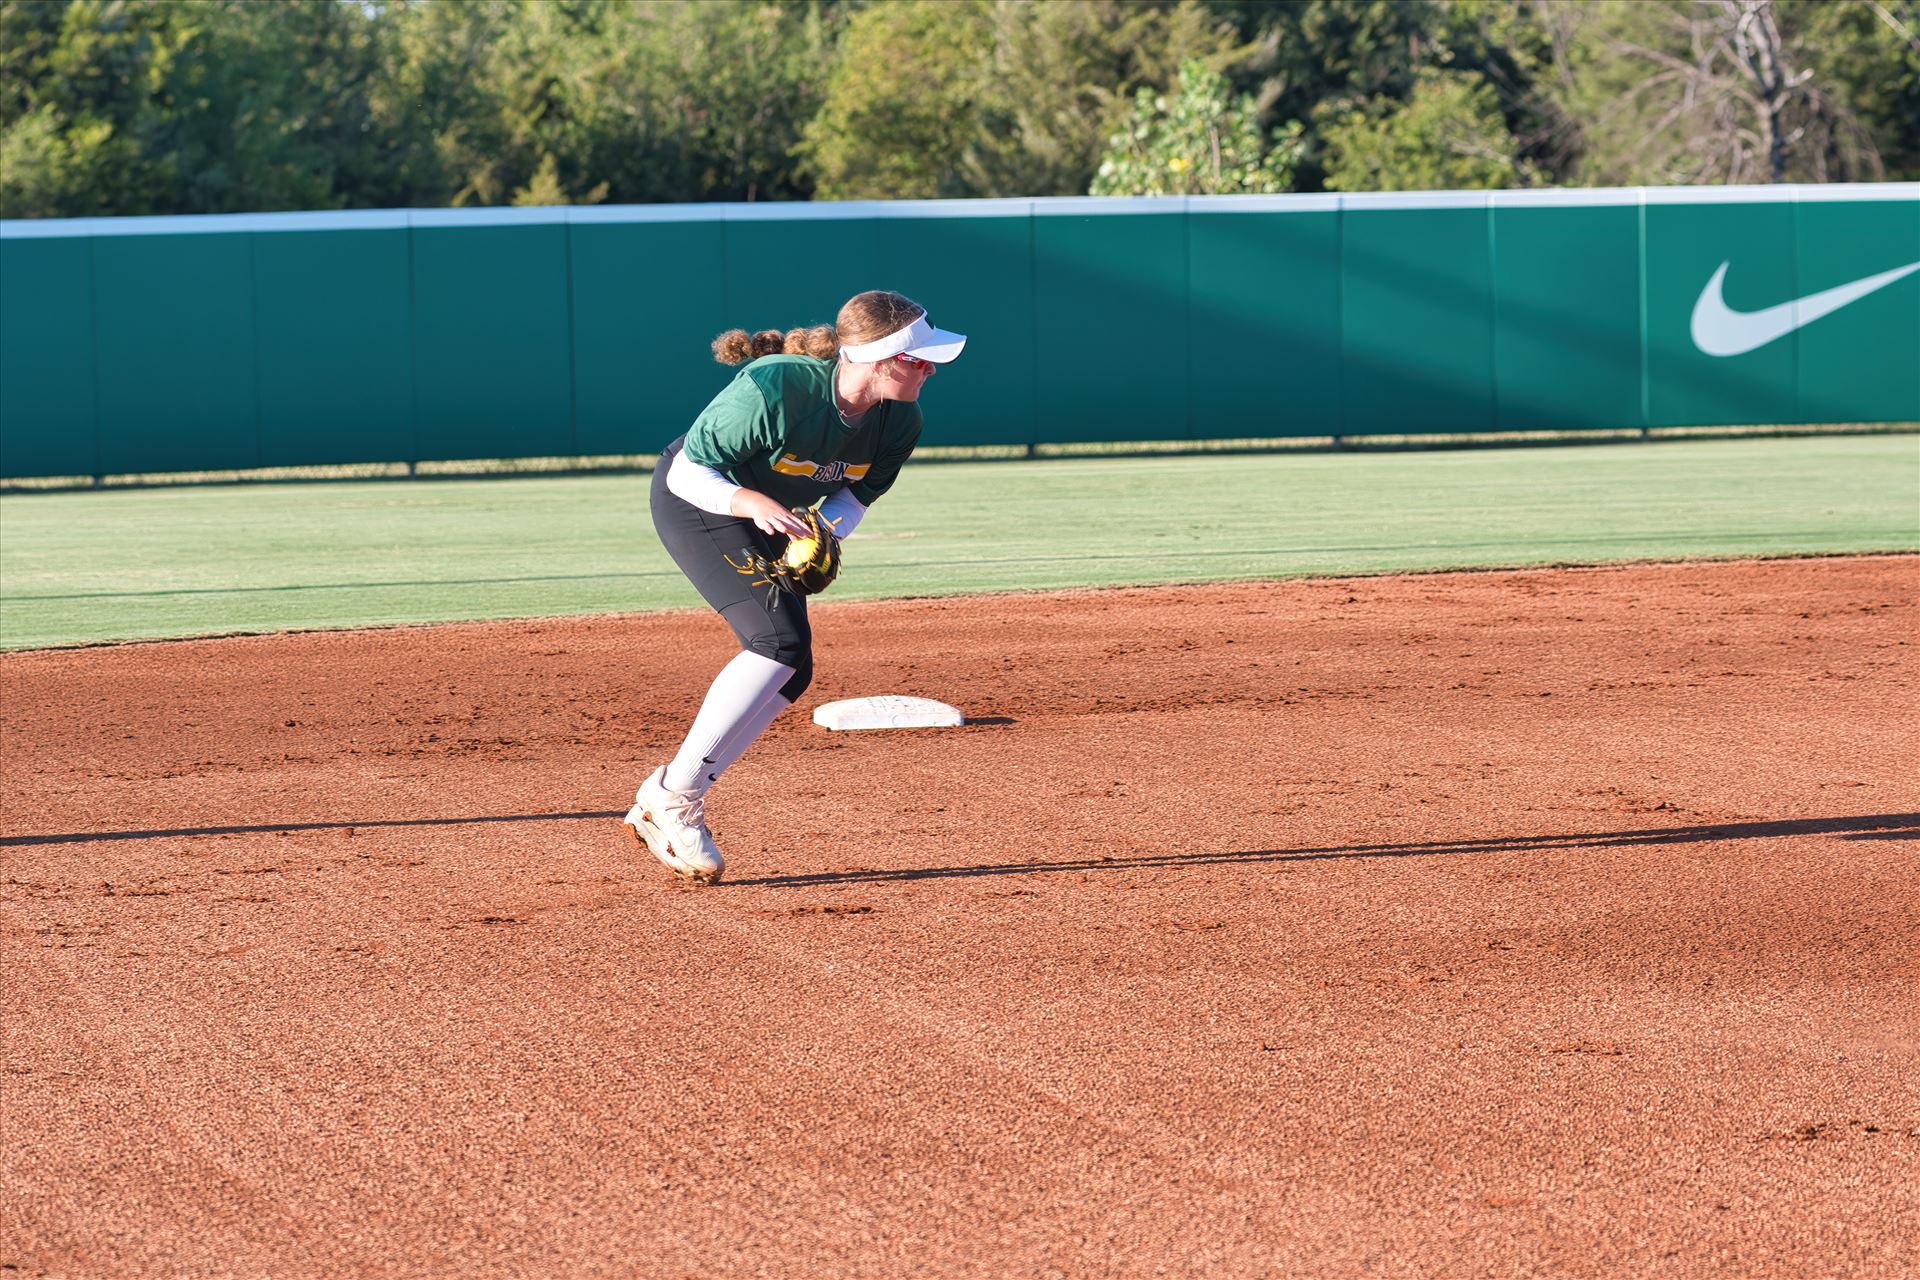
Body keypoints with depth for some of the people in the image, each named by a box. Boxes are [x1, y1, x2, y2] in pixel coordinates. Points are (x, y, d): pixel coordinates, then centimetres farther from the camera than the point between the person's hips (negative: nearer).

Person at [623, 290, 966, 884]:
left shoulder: (899, 421, -16)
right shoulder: (772, 390, -34)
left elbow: (857, 494, -1)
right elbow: (689, 473, -26)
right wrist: (754, 503, -44)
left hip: (772, 520, 8)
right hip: (696, 502, -8)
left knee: (791, 670, 1)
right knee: (777, 640, -23)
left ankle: (658, 809, 7)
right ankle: (671, 797, -16)